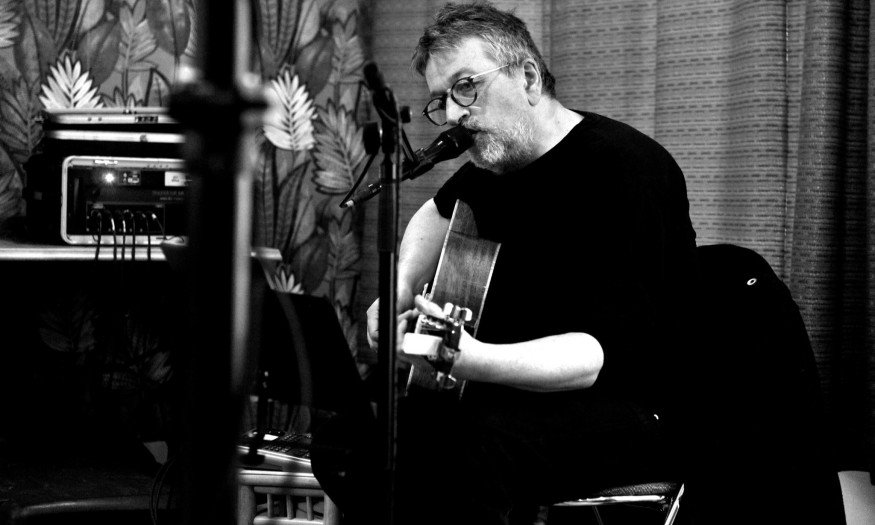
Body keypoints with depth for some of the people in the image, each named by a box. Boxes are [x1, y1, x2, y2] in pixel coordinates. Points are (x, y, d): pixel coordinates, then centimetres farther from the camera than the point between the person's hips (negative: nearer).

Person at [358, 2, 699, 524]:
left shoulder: (624, 168, -19)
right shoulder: (498, 159, 7)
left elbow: (612, 352, -28)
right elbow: (440, 210, 32)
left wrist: (472, 360, -42)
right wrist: (402, 292, 12)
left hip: (637, 413, -8)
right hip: (525, 393, 8)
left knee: (482, 445, -36)